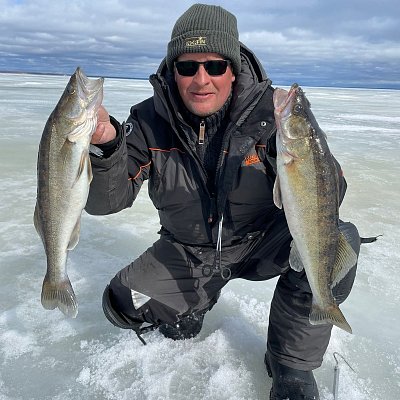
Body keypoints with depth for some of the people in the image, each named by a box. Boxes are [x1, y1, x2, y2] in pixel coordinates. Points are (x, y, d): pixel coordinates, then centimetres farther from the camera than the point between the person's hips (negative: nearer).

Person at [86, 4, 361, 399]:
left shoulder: (271, 111, -18)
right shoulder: (149, 121, -13)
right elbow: (105, 200, -18)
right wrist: (104, 143, -38)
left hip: (263, 242, -1)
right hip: (186, 252, 2)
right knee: (123, 305, -7)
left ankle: (291, 365, -4)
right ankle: (195, 298, 26)